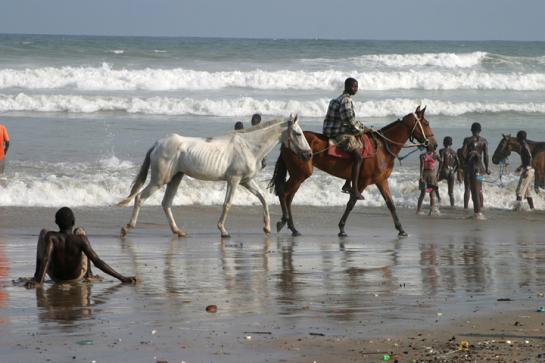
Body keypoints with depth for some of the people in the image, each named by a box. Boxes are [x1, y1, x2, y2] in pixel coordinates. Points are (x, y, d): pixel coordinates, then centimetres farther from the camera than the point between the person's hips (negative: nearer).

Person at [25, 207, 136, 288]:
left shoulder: (50, 237, -26)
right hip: (78, 277, 0)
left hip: (56, 277, 0)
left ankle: (37, 277, 18)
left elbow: (45, 259, -39)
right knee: (80, 231, 16)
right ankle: (88, 274, 23)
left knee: (43, 232, 14)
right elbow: (97, 261, -29)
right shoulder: (80, 239, -26)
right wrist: (122, 278, -27)